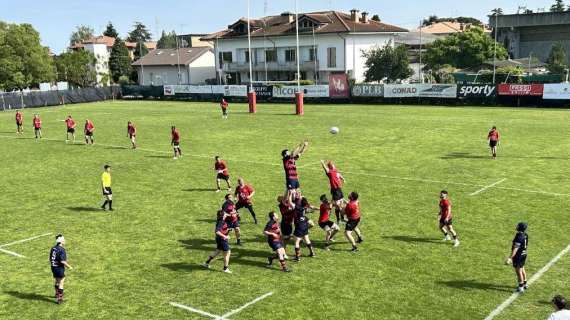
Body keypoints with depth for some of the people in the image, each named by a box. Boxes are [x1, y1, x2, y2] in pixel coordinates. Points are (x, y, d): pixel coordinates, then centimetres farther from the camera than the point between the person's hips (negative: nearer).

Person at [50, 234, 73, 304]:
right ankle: (59, 298, 3)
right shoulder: (62, 250, -20)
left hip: (53, 267, 8)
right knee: (61, 283, 2)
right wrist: (69, 267, -11)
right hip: (59, 268, -8)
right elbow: (62, 261, -24)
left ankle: (57, 294, 44)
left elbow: (50, 259, 12)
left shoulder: (53, 248, 5)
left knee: (57, 281, 26)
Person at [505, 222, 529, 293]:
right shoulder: (525, 235, 0)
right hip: (523, 254, 9)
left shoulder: (519, 237, -27)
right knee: (522, 270, 23)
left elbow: (515, 249, -27)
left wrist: (510, 258, -26)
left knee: (518, 271, 3)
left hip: (518, 256, -9)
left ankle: (521, 287, 10)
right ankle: (524, 284, 37)